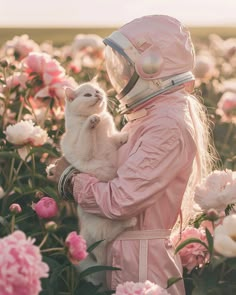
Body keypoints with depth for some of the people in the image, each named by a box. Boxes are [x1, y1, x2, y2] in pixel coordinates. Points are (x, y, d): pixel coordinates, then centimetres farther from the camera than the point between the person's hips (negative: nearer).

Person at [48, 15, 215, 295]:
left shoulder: (167, 126, -22)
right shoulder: (169, 109, 9)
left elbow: (119, 201, -24)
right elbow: (128, 171, 11)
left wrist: (69, 178, -9)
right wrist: (76, 170, -3)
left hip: (143, 260, -9)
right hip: (136, 252, 9)